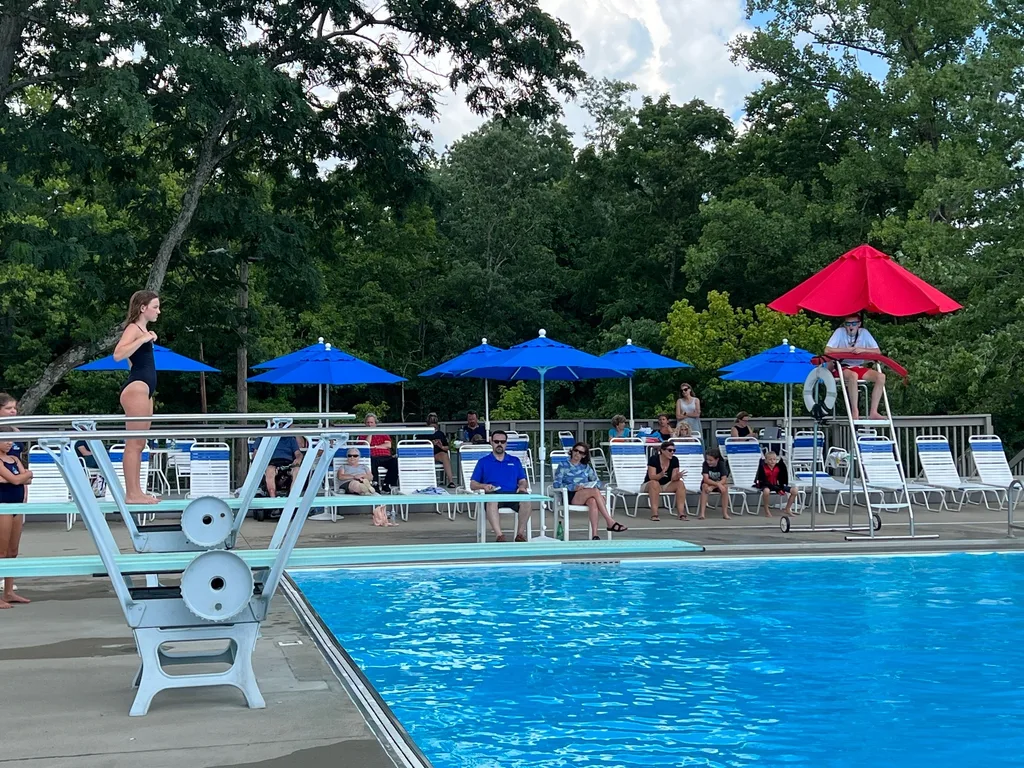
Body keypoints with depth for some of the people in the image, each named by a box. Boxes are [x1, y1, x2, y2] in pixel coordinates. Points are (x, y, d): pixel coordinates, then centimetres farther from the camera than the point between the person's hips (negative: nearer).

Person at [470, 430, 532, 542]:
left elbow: (522, 481, 22)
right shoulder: (483, 461, 21)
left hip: (513, 494, 2)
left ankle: (520, 533, -26)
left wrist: (522, 486, -3)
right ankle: (499, 535, -46)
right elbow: (472, 485, 14)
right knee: (491, 500, -40)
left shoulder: (515, 461, 28)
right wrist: (484, 486, -7)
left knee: (527, 499, -33)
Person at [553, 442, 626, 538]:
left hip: (586, 497, 3)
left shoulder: (586, 467, 25)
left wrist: (593, 486, -7)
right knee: (595, 491, -31)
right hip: (570, 497, -3)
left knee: (593, 501, -37)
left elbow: (598, 482, 19)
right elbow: (556, 484, -1)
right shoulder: (563, 467, 12)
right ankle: (610, 522, -35)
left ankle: (594, 534, -47)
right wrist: (573, 487, -16)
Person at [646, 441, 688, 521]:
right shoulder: (653, 459, -18)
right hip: (650, 485, -4)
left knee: (680, 483, -21)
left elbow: (673, 479, -10)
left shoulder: (674, 460, -6)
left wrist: (677, 476, -34)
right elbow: (652, 477, -27)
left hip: (666, 486, 4)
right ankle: (654, 514, -40)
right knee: (654, 483, -37)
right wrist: (661, 475, -47)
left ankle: (681, 513, -27)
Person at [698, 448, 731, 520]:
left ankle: (725, 513, -25)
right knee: (705, 486, -35)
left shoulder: (721, 464, -17)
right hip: (708, 484, -1)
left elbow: (724, 480, -26)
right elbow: (706, 479, -29)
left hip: (719, 484, 1)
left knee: (725, 487, -32)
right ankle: (702, 513, -37)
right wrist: (718, 484, -43)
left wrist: (712, 487, -38)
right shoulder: (705, 464, -19)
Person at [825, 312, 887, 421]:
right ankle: (855, 412, -31)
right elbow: (827, 350, -16)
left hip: (860, 367, 4)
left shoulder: (864, 332, 3)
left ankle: (873, 412, -20)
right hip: (842, 367, -4)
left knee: (881, 376, -20)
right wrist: (848, 350, -14)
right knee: (853, 375, -38)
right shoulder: (840, 332, -6)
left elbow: (877, 351, 0)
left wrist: (862, 350, -16)